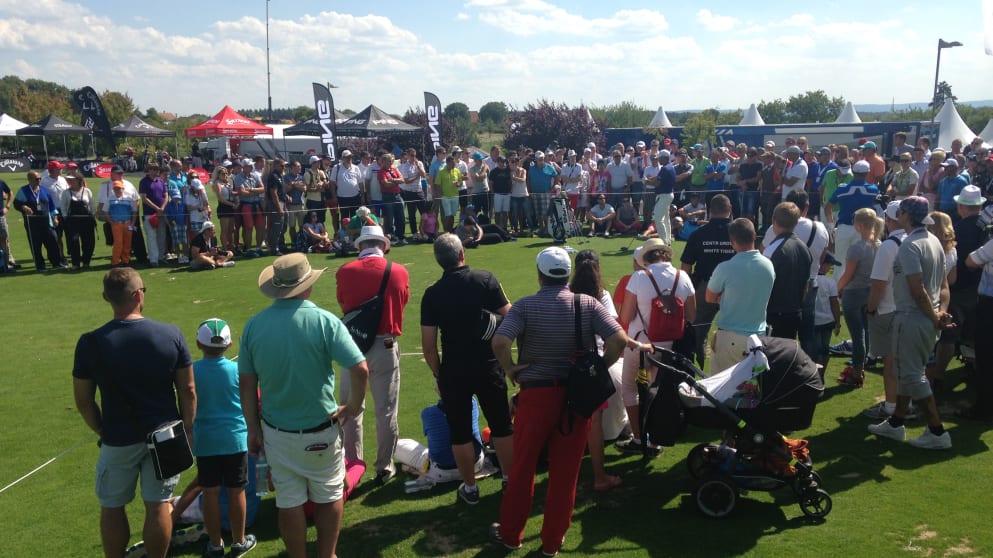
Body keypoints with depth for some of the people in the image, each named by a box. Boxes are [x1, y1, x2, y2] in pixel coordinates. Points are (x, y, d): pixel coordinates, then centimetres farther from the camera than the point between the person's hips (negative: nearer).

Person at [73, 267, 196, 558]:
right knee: (158, 506, 12)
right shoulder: (171, 334, -12)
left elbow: (83, 401, -4)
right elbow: (187, 390, -6)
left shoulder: (90, 343, -13)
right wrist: (188, 428, 7)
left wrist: (102, 431, 12)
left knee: (112, 508, 19)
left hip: (119, 440, -1)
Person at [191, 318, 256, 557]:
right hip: (235, 439, -1)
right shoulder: (237, 370, -10)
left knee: (211, 492, 11)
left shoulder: (192, 372, -10)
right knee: (236, 491, 10)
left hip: (205, 441, 1)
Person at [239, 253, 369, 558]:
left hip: (276, 431, 3)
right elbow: (360, 370, -21)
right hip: (320, 429, -2)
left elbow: (246, 384, -1)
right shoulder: (324, 321, -16)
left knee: (289, 501, 14)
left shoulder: (254, 325, -6)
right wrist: (354, 407, -4)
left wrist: (253, 428, 9)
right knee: (329, 495, 17)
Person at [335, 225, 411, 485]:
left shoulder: (345, 272, -6)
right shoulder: (399, 272, -5)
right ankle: (384, 468, 20)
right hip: (386, 347, 0)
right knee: (386, 411, 10)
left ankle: (353, 466, 21)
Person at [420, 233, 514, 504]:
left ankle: (470, 488, 23)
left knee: (460, 432, 13)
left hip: (453, 372, 0)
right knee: (501, 426, 15)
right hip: (489, 367, 0)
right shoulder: (486, 279, -8)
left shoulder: (432, 294, -6)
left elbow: (428, 345, -6)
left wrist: (437, 373, 8)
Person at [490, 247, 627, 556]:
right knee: (565, 471, 12)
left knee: (522, 467, 14)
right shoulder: (588, 304, -4)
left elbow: (499, 341, -24)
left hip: (536, 394, -1)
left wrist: (510, 368, -7)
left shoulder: (525, 306, -9)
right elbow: (618, 340, -14)